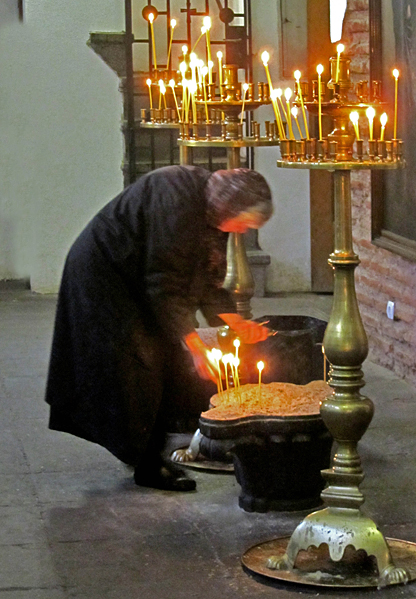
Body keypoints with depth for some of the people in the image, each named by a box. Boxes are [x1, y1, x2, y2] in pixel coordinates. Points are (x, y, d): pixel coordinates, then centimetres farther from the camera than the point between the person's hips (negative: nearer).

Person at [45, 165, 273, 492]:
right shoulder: (178, 198, -30)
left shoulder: (212, 211, -2)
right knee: (140, 364, -11)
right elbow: (164, 284, -31)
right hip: (102, 274, -9)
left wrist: (235, 321, -11)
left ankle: (153, 455, 12)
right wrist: (195, 345, -30)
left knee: (169, 360, 5)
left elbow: (208, 278, 4)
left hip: (140, 279, 9)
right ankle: (148, 465, -2)